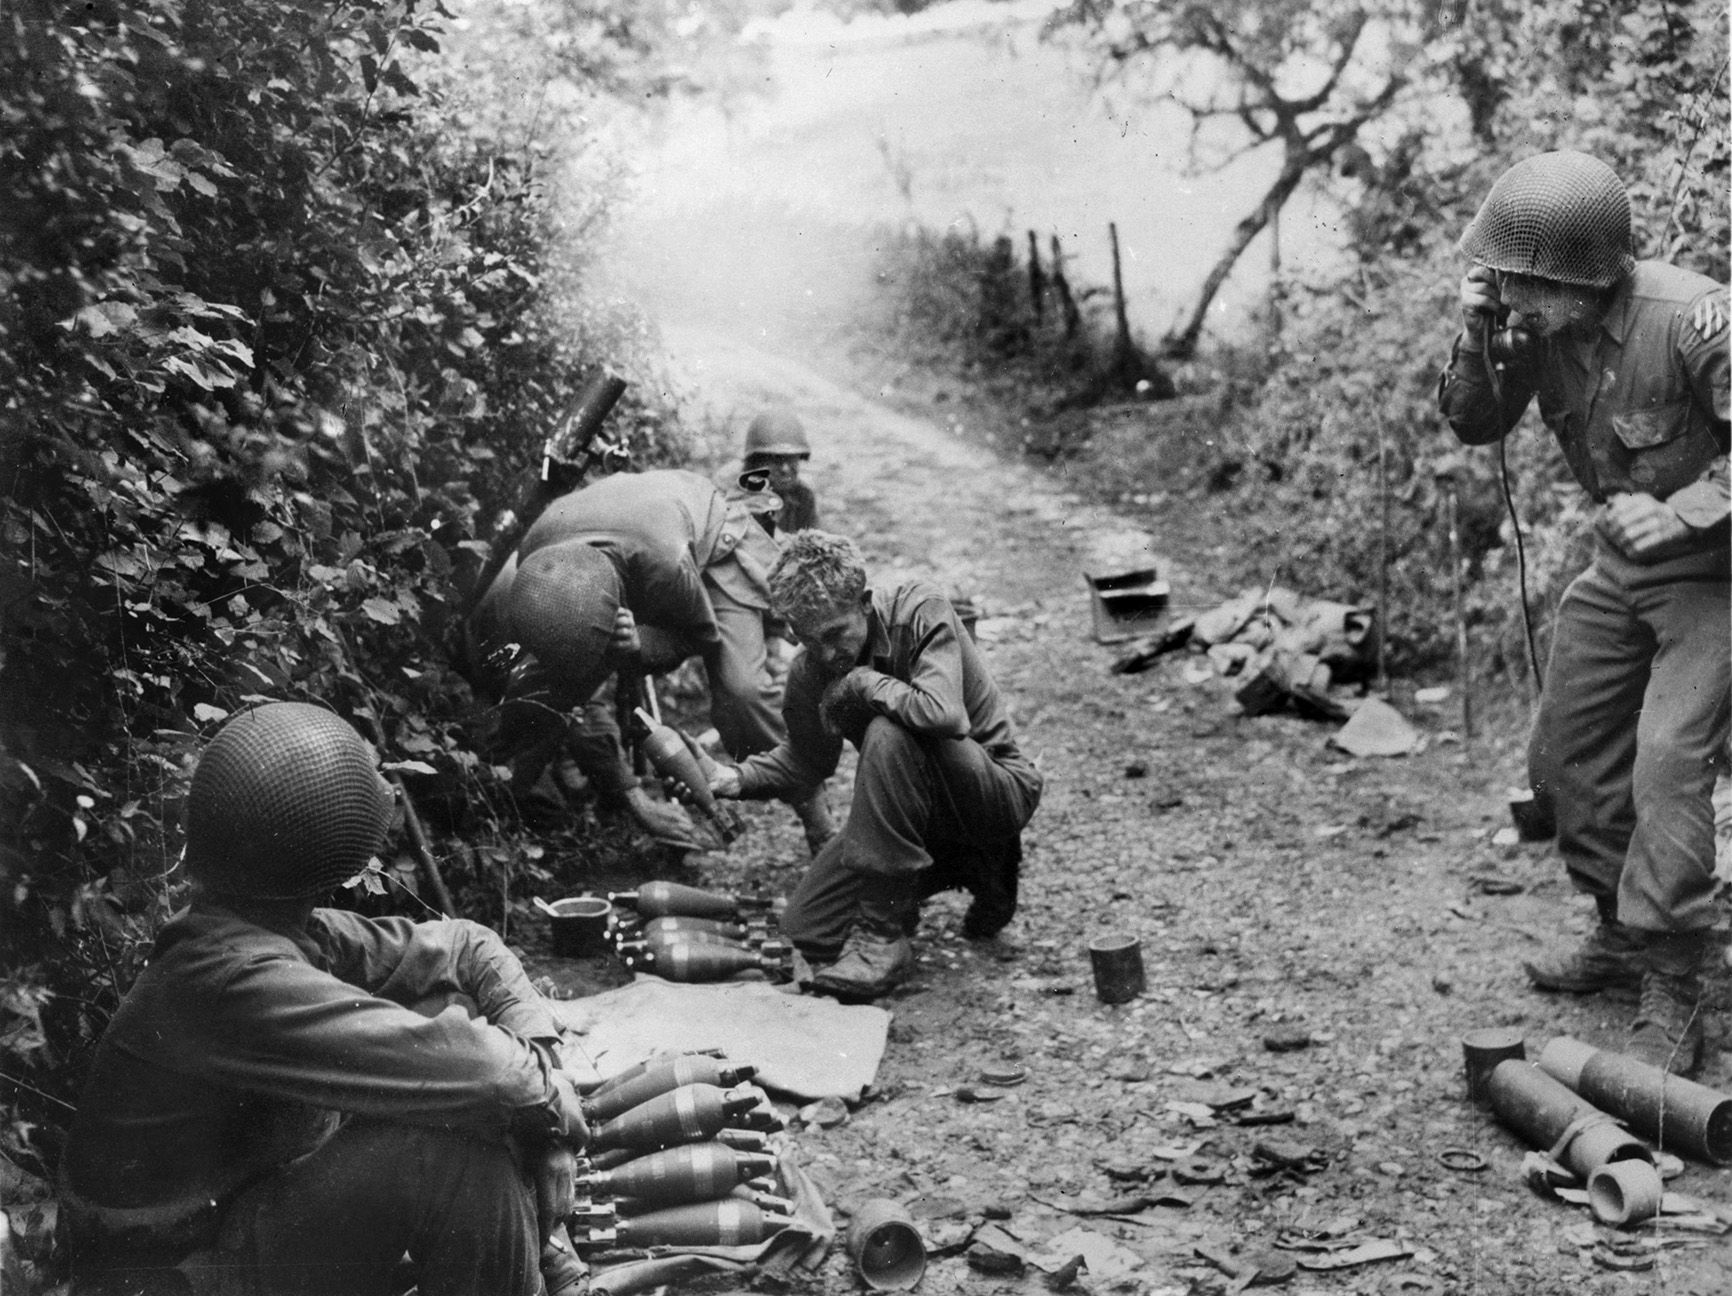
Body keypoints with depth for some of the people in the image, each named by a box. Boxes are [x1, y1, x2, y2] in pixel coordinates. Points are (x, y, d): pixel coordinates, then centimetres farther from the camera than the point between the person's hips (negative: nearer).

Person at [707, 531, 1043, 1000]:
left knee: (887, 734, -35)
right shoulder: (809, 674, -7)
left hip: (1000, 785, -7)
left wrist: (861, 681, -27)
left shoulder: (920, 611, -24)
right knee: (807, 932, -2)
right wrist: (739, 778, -8)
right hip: (918, 808, 7)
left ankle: (882, 935, -23)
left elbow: (945, 715, -41)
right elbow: (808, 760, 11)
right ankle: (967, 866, 17)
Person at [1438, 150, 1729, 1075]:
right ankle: (1622, 934, 32)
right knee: (1568, 755, 13)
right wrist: (1476, 338, -18)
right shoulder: (1538, 320, -10)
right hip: (1621, 562, 7)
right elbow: (1474, 425, -2)